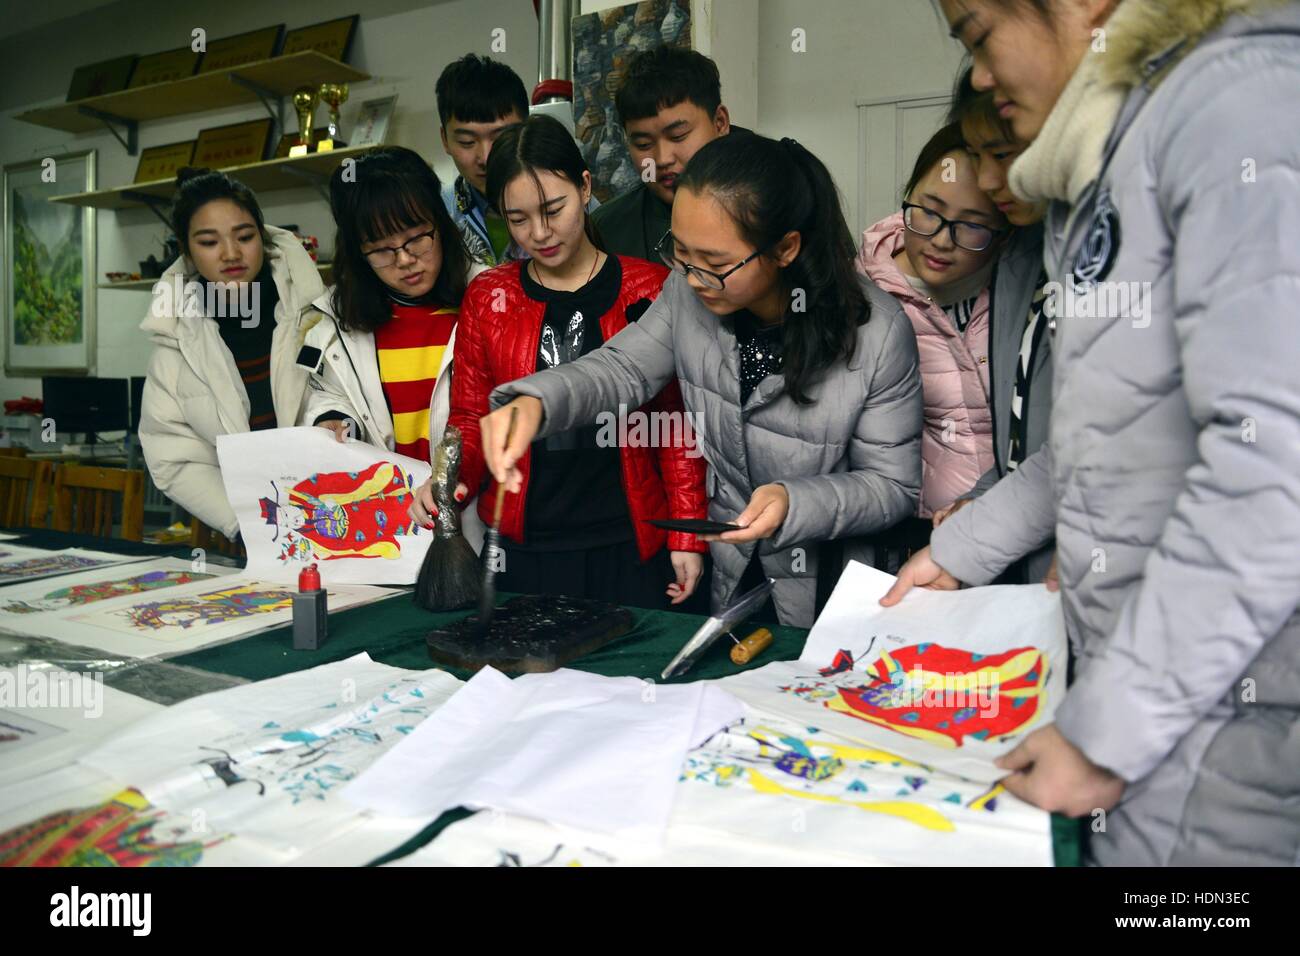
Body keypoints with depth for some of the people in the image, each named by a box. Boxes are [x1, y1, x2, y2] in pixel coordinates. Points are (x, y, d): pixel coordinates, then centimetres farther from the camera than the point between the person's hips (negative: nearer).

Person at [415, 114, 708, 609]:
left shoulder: (649, 290, -1)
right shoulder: (487, 297, 5)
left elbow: (677, 422, 0)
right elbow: (471, 416, 8)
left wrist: (687, 536, -3)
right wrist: (450, 479, -12)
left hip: (631, 547, -1)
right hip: (523, 548, 2)